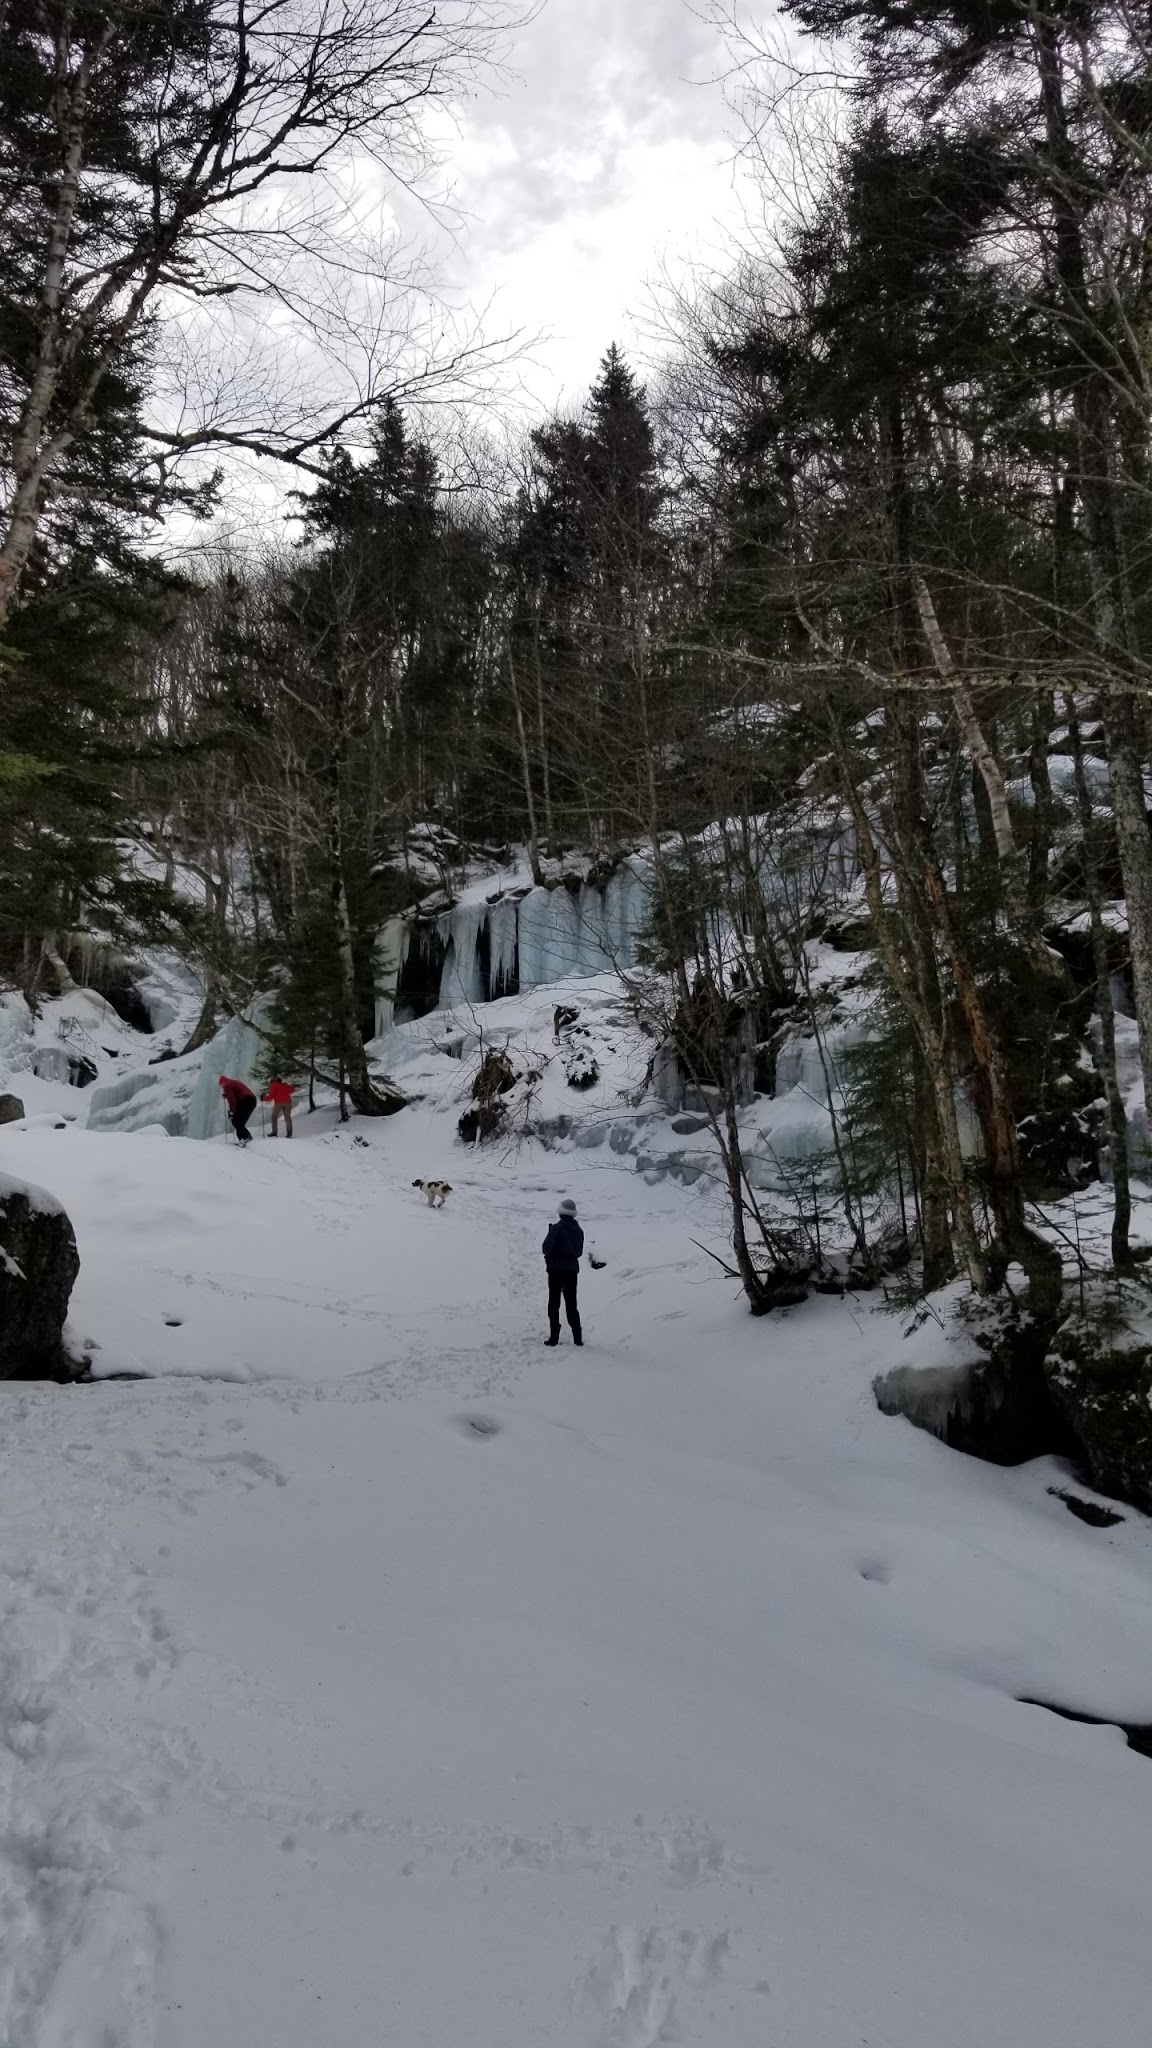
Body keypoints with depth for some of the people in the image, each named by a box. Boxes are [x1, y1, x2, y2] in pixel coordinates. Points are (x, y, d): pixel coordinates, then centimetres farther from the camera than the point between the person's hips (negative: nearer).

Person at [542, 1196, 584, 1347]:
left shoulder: (556, 1228, -14)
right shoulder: (578, 1230, 4)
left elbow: (547, 1247, -16)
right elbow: (579, 1251, 11)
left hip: (556, 1269, -5)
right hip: (572, 1269, 5)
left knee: (554, 1303, 3)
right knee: (571, 1303, 13)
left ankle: (554, 1336, -3)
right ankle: (577, 1337, 9)